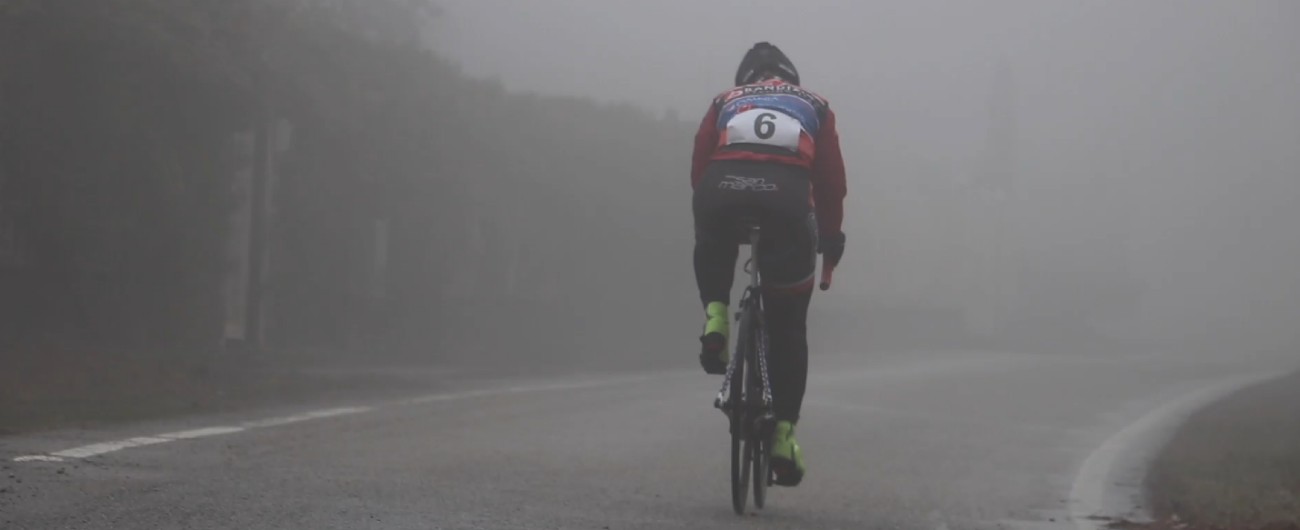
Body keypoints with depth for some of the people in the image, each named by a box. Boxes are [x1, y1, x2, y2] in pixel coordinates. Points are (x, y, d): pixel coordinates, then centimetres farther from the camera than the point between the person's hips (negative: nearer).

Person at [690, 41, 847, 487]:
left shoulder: (725, 102, 31)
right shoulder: (813, 107, 30)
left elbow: (699, 167, 20)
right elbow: (831, 180, 21)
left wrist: (712, 218, 29)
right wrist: (830, 239, 29)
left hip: (721, 191, 1)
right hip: (787, 196, -1)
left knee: (712, 253, 38)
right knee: (787, 327, 12)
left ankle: (714, 315, 10)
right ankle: (783, 434, 5)